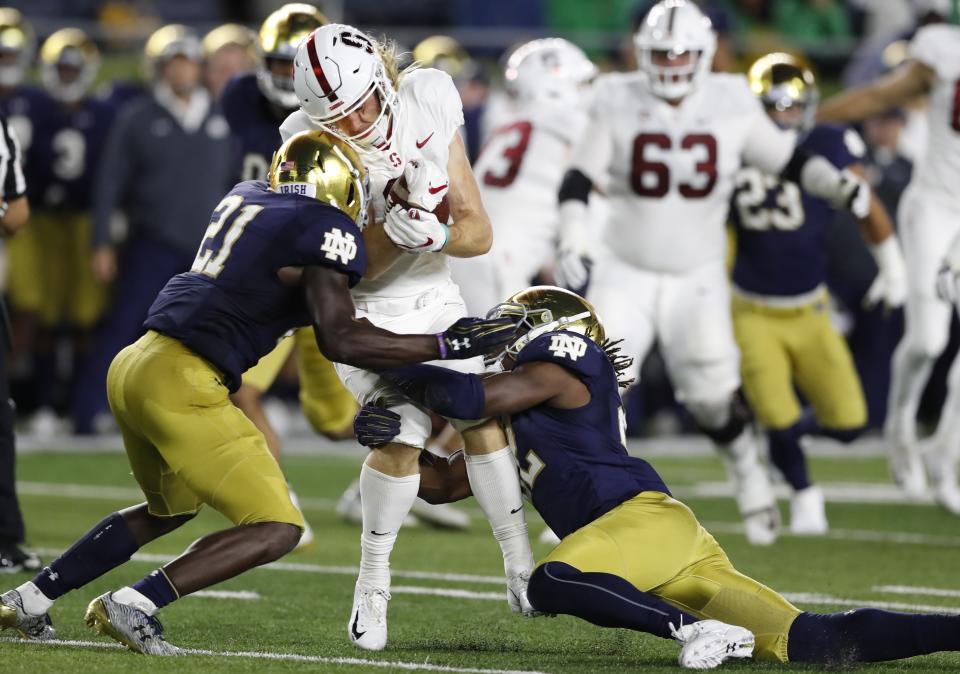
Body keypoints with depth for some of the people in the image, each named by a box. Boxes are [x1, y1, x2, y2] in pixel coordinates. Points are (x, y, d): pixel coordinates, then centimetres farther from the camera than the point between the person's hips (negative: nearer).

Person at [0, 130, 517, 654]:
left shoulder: (245, 197, 18)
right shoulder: (326, 231, -6)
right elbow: (338, 339, -14)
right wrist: (448, 345, -9)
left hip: (134, 368, 9)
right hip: (182, 382, -9)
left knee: (170, 508, 31)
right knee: (276, 530, -2)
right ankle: (132, 606, -11)